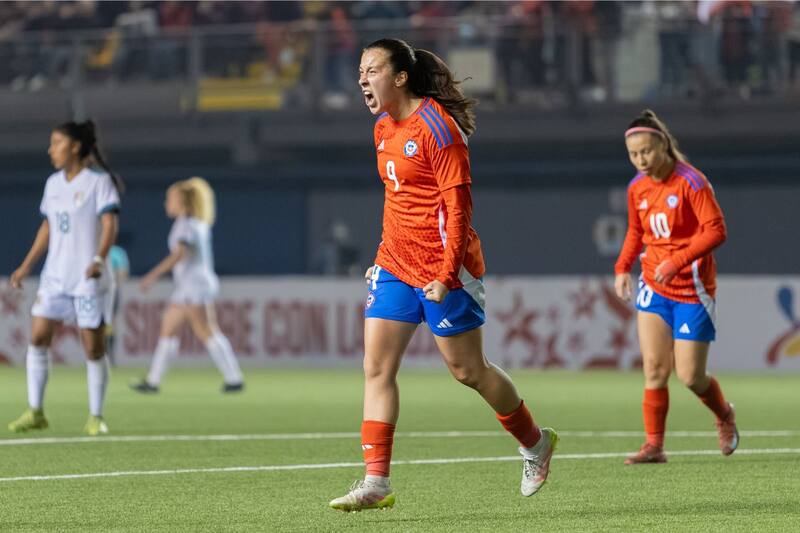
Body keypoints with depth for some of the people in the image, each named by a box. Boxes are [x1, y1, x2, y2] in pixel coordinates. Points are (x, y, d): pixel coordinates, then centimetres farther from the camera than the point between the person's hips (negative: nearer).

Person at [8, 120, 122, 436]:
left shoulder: (99, 181, -7)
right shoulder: (54, 184, 13)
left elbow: (109, 224, -16)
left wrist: (99, 259, -32)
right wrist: (26, 267, 19)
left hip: (88, 279, -6)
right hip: (55, 276, 6)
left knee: (94, 347, -3)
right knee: (37, 338, -2)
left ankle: (95, 417, 6)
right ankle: (35, 412, 3)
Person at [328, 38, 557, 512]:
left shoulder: (434, 126, -16)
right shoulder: (384, 128, 11)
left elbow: (458, 204, -18)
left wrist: (447, 274, -23)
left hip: (441, 268, -8)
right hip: (396, 264, 8)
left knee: (469, 371, 4)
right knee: (376, 368, -4)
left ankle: (535, 442, 28)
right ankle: (376, 482, -6)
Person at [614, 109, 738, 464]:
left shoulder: (691, 182, -15)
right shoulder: (637, 188, 5)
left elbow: (716, 230, -19)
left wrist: (677, 261, -26)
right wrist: (622, 267, 4)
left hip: (692, 287, -5)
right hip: (653, 287, 5)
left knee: (689, 376, -2)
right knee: (654, 368, -8)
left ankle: (724, 415, 28)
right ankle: (654, 445, -2)